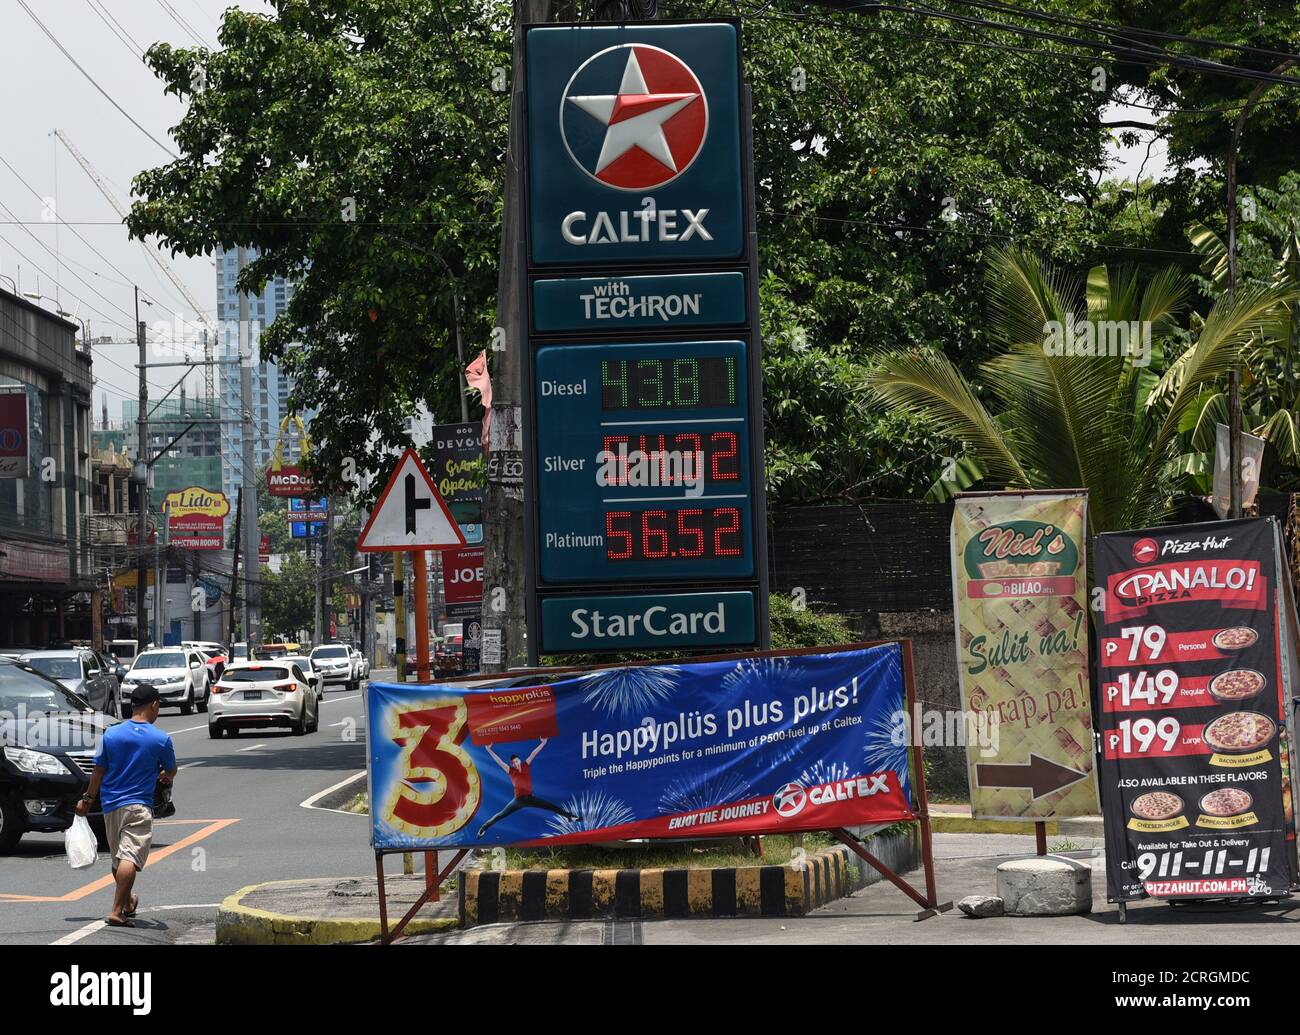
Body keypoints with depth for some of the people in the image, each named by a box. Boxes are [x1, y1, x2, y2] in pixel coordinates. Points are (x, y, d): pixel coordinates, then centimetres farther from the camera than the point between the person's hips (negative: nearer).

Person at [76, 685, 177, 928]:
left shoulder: (110, 734, 0)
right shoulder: (161, 739, -6)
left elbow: (98, 771, 6)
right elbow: (171, 771, 10)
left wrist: (87, 799, 17)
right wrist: (163, 776, 34)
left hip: (110, 805, 5)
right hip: (139, 806, -5)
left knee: (118, 857, 19)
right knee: (130, 858, -11)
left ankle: (127, 902, 38)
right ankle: (117, 911, -21)